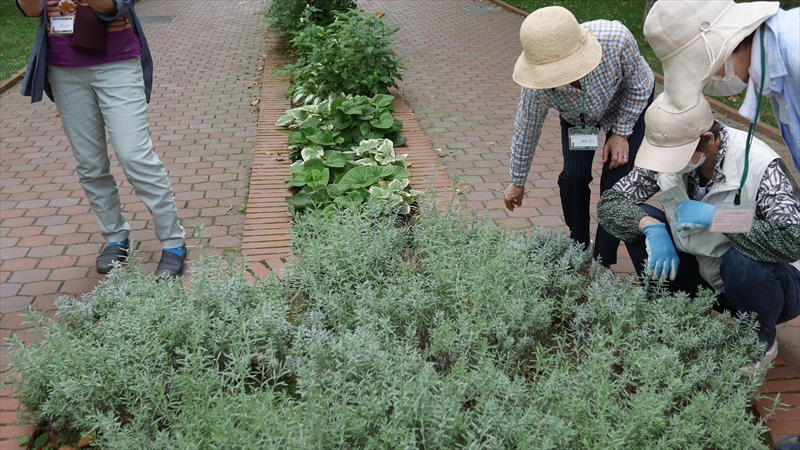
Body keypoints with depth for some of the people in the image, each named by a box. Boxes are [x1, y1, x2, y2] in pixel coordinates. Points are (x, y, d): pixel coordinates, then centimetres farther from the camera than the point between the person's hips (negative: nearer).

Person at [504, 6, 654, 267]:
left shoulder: (617, 39, -44)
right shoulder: (538, 86, -37)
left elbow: (638, 85, -21)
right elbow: (526, 131, -17)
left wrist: (621, 132, -16)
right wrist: (517, 182, -4)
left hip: (630, 104, -1)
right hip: (576, 116, 1)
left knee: (615, 183, -11)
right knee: (573, 177, -12)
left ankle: (602, 263, 1)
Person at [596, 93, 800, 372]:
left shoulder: (759, 166, -27)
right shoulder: (671, 153, -13)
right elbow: (609, 202, -11)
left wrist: (715, 216, -37)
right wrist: (651, 227, -29)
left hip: (763, 283, -4)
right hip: (705, 277, 4)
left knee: (744, 261, -37)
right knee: (640, 221, -14)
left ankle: (761, 344, -4)